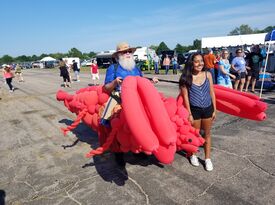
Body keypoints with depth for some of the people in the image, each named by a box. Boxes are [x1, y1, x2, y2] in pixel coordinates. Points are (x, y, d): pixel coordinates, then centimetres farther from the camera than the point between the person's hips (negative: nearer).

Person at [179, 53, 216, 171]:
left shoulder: (207, 74, -2)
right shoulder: (186, 77, -11)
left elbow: (212, 93, 3)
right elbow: (185, 96, -10)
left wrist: (214, 110, 4)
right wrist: (189, 114, -10)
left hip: (208, 108, 3)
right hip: (195, 109, -3)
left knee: (207, 134, 15)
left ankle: (207, 158, 31)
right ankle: (193, 155, 38)